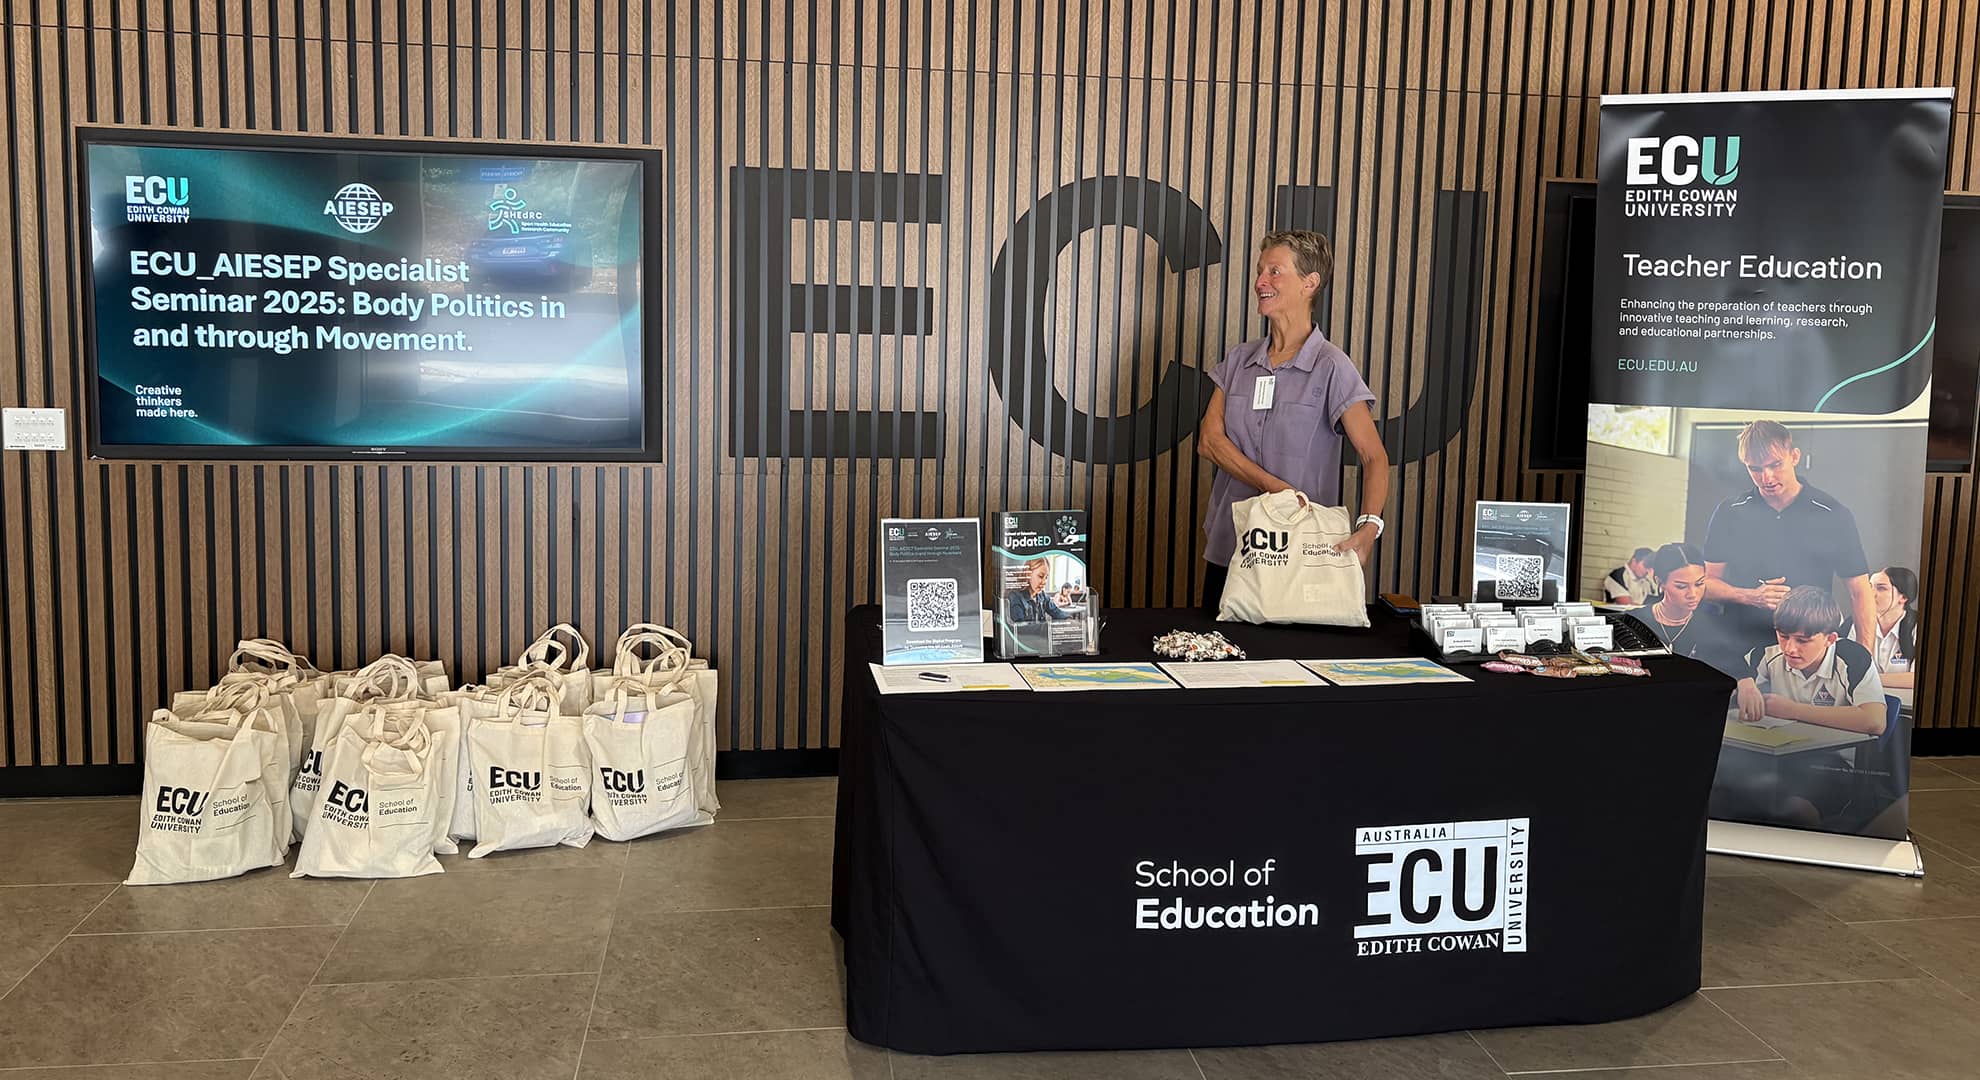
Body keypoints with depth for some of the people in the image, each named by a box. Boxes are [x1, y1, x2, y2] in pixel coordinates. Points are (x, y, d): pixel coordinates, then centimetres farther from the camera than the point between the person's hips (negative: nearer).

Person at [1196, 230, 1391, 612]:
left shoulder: (1331, 368, -7)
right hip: (1227, 549, 4)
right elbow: (1209, 439, -3)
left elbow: (1374, 457, -13)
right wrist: (1274, 486, -17)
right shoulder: (1238, 359, 8)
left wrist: (1368, 528, -31)